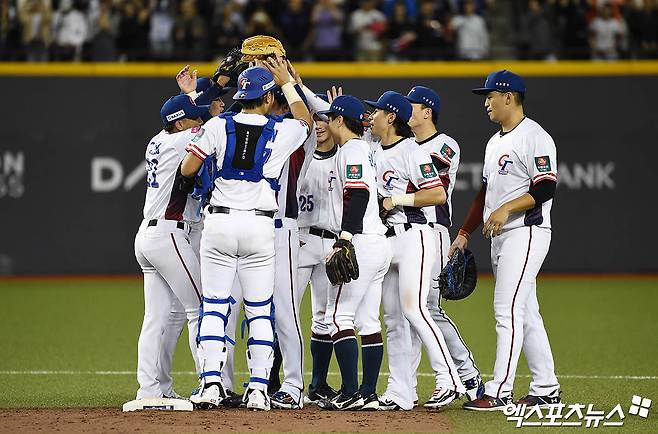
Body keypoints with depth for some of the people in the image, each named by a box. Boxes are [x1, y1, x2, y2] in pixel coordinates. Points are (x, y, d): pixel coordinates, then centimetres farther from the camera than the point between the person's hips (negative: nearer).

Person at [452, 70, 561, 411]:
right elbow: (486, 191, 23)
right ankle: (546, 389, 15)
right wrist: (465, 233, 18)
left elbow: (546, 188, -19)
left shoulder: (534, 137, -11)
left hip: (527, 232, -10)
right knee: (525, 312, 10)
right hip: (499, 237, 10)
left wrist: (506, 208, -25)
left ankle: (498, 392, -17)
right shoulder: (495, 142, 19)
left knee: (507, 309, -14)